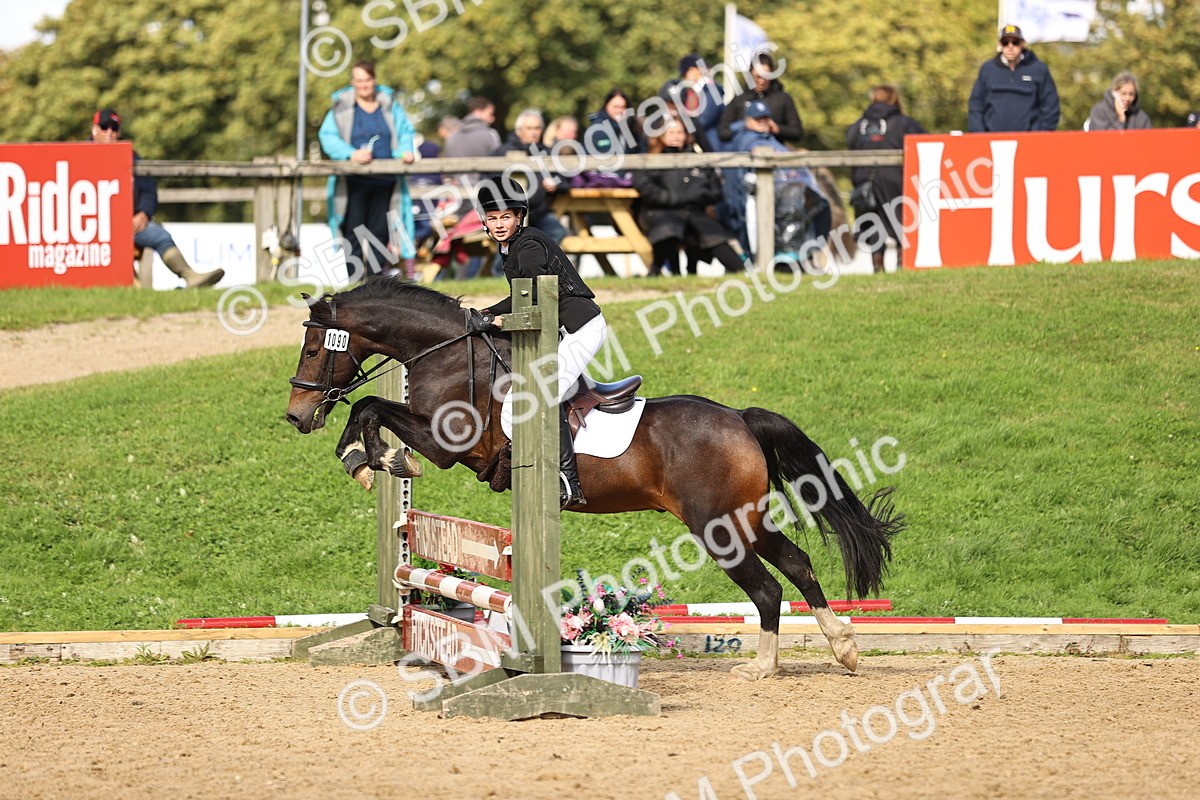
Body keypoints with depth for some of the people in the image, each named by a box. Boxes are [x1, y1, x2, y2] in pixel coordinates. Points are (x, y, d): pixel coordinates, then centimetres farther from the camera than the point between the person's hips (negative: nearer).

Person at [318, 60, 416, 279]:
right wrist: (351, 154, -21)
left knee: (379, 233, 5)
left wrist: (406, 151, -9)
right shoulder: (342, 107, 1)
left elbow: (405, 132, 13)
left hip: (384, 180, 3)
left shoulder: (390, 105, 10)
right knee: (353, 232, -6)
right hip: (354, 182, -3)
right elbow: (327, 137, -6)